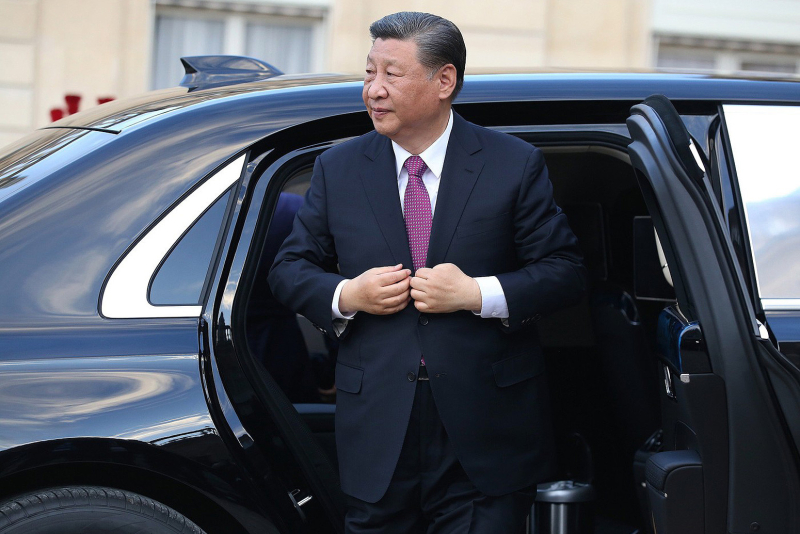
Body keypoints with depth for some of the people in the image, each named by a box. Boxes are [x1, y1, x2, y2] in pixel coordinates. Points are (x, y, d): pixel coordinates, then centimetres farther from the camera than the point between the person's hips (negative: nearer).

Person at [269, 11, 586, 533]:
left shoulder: (516, 165, -1)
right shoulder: (337, 168, 7)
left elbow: (565, 272, -3)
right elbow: (290, 268, 11)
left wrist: (477, 294, -16)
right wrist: (346, 295, -9)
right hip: (377, 428, 2)